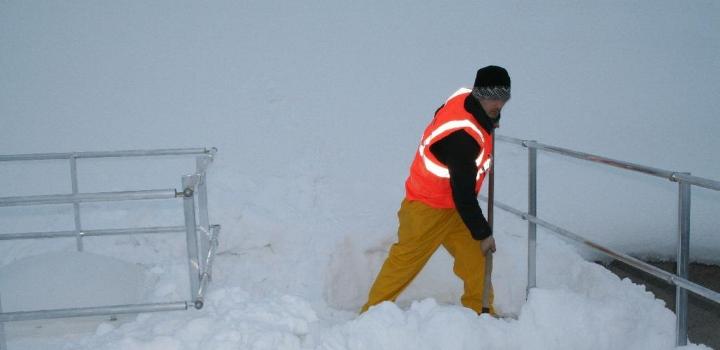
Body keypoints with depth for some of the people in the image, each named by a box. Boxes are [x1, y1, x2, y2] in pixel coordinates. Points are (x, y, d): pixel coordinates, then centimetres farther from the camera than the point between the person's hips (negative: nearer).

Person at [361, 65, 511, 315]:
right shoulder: (463, 137, -33)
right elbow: (463, 194, -27)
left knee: (475, 256, 8)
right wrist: (483, 234, -16)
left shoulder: (464, 97, -7)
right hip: (428, 208, -9)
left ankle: (481, 310, 21)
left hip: (454, 204, 9)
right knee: (406, 261, 1)